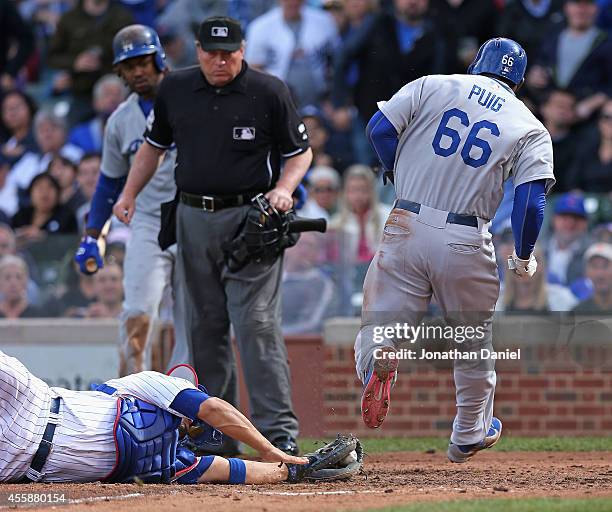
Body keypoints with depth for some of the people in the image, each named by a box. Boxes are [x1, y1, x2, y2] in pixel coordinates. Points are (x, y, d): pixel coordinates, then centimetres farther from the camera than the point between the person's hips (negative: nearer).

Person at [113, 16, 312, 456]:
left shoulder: (269, 92, -4)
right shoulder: (176, 90, 7)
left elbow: (301, 151, 3)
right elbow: (154, 144, 19)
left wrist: (284, 188, -15)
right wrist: (129, 194, 8)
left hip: (251, 218, -5)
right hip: (194, 218, 5)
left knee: (257, 323, -14)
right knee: (205, 326, 7)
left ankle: (279, 431, -15)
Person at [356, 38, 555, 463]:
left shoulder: (433, 86, 8)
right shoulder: (531, 129, 5)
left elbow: (379, 129, 1)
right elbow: (531, 200, -6)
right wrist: (524, 259, 10)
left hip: (407, 226, 0)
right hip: (467, 244, 0)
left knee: (381, 321, 3)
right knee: (473, 343, 20)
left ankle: (377, 360, -32)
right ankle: (469, 436, 33)